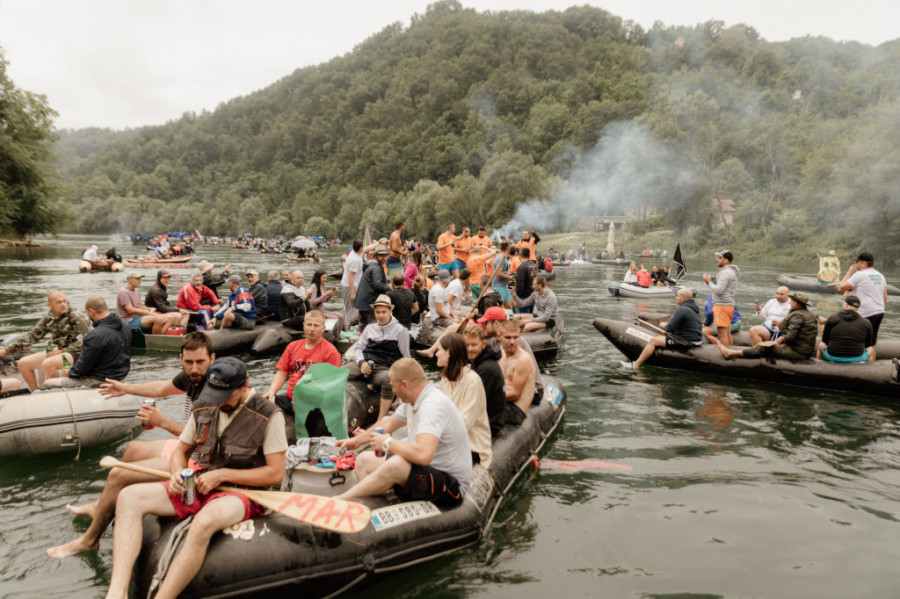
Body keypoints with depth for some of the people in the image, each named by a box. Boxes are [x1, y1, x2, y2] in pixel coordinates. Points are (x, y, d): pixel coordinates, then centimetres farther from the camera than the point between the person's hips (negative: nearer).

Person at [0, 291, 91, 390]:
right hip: (60, 351, 8)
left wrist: (62, 351, -17)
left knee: (47, 363, -33)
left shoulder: (76, 317, -13)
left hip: (77, 353, -8)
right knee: (23, 363, 3)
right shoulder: (48, 319, 6)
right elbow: (32, 336, 14)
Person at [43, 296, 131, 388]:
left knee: (47, 383, 0)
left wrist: (70, 373, 5)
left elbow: (83, 366, -17)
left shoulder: (95, 335, -26)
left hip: (100, 380, -9)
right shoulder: (126, 327, -2)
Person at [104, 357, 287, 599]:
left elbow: (276, 473, -12)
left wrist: (222, 475, -15)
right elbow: (181, 451, 20)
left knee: (205, 520, -39)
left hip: (243, 492, -6)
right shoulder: (203, 408, 8)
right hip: (200, 487, 7)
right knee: (130, 497, -12)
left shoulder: (269, 415, -10)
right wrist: (178, 474, -4)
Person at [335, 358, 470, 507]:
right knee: (364, 460, 6)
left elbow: (423, 454, -37)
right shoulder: (412, 401, 5)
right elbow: (388, 424, 24)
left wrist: (387, 443, -20)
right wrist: (357, 440, 33)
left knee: (396, 464, -34)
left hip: (451, 486, -10)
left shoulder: (433, 405, -25)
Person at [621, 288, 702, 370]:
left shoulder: (682, 309, -20)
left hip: (687, 342, -10)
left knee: (653, 341, -4)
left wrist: (666, 325, 3)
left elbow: (669, 329, -20)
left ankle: (636, 364, 2)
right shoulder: (695, 307, 12)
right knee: (663, 336, 27)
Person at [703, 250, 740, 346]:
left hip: (722, 305, -11)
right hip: (729, 305, 11)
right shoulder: (732, 272, 20)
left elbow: (719, 290, -21)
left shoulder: (726, 272, -14)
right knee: (727, 333, 14)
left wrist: (709, 282, -9)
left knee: (722, 334, -9)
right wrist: (710, 281, 14)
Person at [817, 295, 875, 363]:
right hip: (857, 359, 1)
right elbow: (868, 345, 10)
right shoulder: (866, 323, -2)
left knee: (821, 344, 33)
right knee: (871, 349, 34)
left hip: (832, 357, -1)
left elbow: (825, 341, 3)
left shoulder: (831, 319, -5)